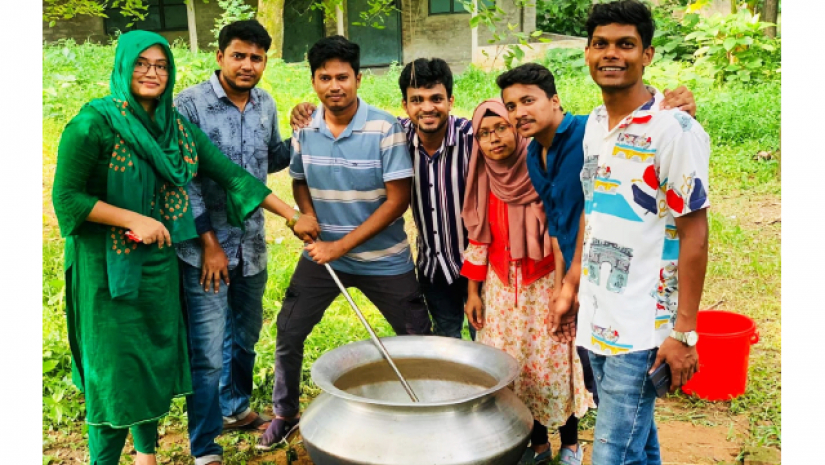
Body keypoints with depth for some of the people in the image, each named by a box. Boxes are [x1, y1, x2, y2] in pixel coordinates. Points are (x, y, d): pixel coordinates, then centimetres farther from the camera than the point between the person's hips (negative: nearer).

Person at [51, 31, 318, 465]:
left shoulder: (178, 127, 4)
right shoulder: (94, 123, -12)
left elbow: (232, 175, 3)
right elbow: (66, 197, -12)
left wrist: (294, 216, 0)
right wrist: (133, 219, -20)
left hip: (159, 262, 6)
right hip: (109, 265, -5)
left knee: (157, 359, 14)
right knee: (115, 369, 1)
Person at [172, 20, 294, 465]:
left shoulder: (265, 105, 5)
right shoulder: (190, 105, -12)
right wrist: (209, 242, -14)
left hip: (252, 244, 6)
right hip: (205, 247, -6)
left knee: (244, 337, 22)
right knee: (207, 353, -2)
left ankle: (235, 408, 45)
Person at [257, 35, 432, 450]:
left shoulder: (384, 128, -17)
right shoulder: (304, 128, -4)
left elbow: (398, 199, -18)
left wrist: (343, 245, -20)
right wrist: (309, 219, -9)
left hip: (383, 259, -3)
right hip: (322, 252, 4)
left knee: (419, 339, 4)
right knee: (288, 333, 7)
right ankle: (285, 414, 30)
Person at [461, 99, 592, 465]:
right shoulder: (483, 181, -1)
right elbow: (478, 239, 6)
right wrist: (473, 292, 5)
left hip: (546, 285, -4)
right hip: (502, 289, 4)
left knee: (554, 364, 4)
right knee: (513, 366, 9)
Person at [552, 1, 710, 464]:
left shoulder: (674, 129, -15)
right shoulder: (594, 124, 8)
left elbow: (694, 234, -14)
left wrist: (684, 331, -15)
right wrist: (571, 287, 16)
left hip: (643, 328, -7)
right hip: (596, 318, 7)